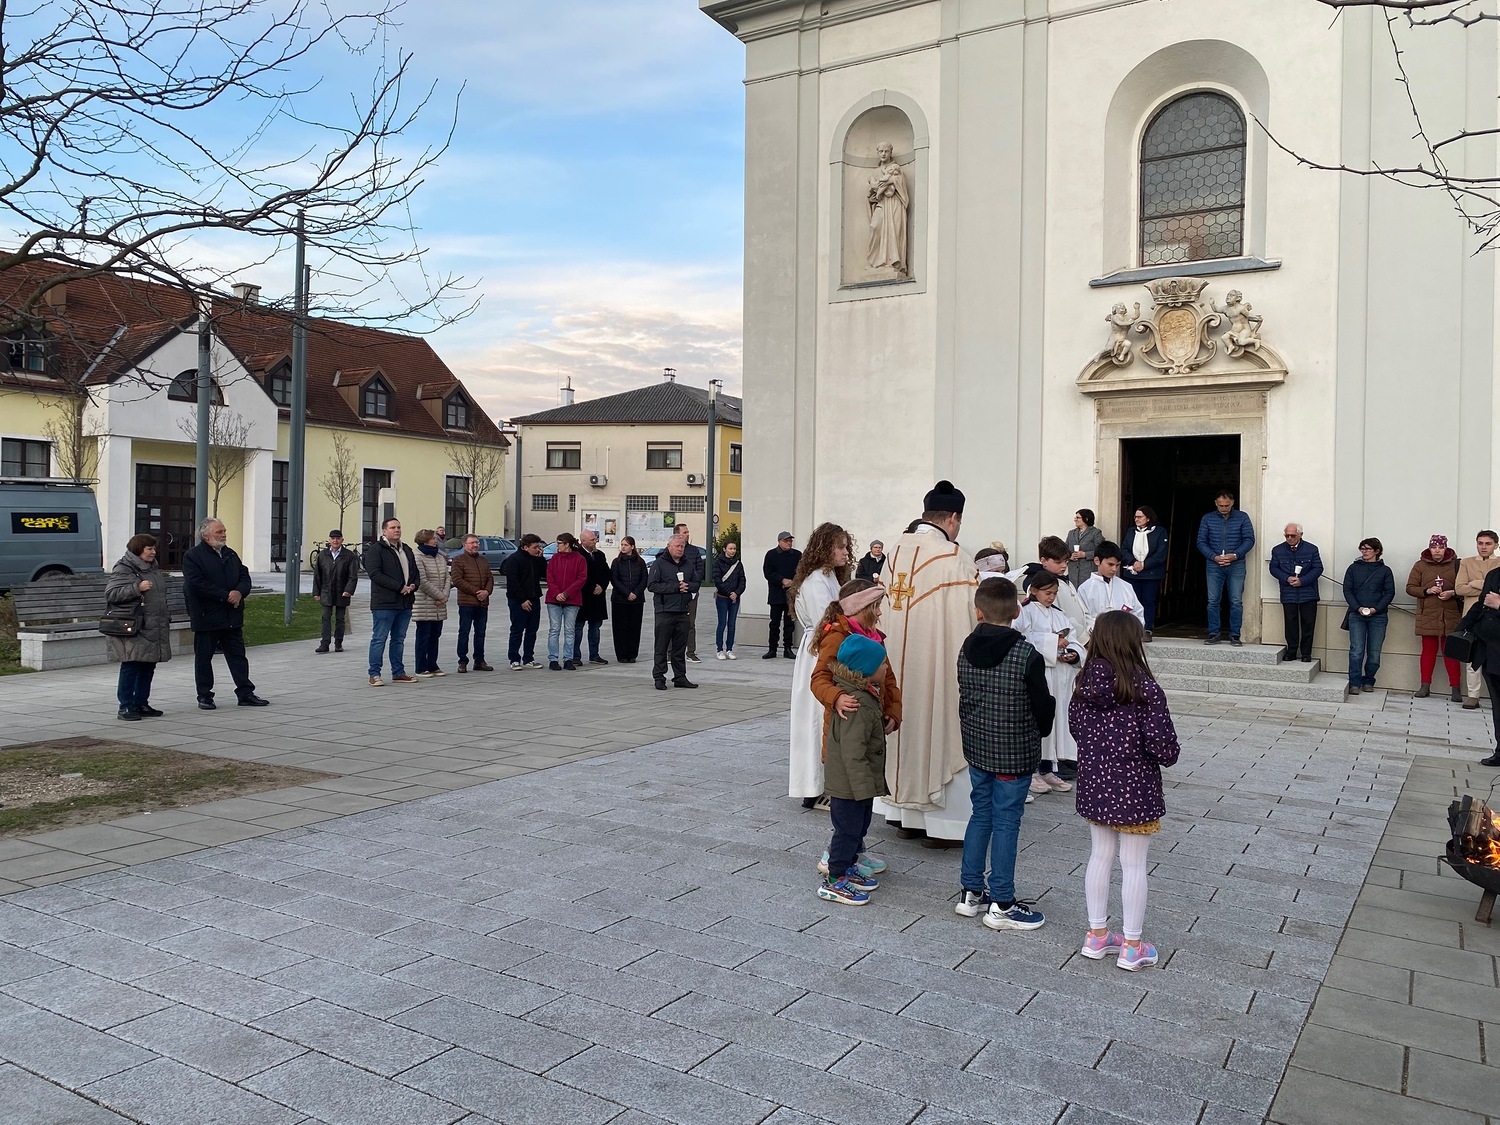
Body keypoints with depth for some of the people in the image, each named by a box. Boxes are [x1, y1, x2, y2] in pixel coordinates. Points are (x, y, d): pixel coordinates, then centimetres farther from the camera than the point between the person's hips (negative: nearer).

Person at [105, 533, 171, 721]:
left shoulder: (153, 569, 19)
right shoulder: (123, 569, -8)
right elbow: (110, 593, -18)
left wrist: (166, 617, 26)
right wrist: (137, 587, -24)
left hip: (153, 630, 8)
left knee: (148, 668, 11)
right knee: (131, 668, -6)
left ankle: (141, 703, 19)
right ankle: (126, 706, 0)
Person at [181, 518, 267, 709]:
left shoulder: (230, 555, 14)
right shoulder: (192, 557, -6)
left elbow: (245, 577, 12)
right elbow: (197, 584, -17)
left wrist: (239, 592, -11)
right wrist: (226, 596, -18)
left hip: (232, 617, 5)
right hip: (207, 618, -5)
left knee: (238, 655, 7)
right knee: (203, 657, 6)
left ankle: (246, 693, 12)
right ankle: (204, 696, 16)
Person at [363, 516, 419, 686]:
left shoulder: (407, 550, 19)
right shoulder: (375, 549, -5)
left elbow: (414, 571, 24)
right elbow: (375, 574, -16)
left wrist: (413, 585, 0)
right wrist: (399, 587, -19)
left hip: (405, 603, 7)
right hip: (384, 603, -7)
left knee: (399, 639, 13)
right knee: (379, 639, -4)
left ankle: (398, 673, 19)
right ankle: (374, 675, 0)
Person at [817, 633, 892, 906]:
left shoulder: (865, 696, 6)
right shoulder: (858, 706, -28)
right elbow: (853, 753, -29)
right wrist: (864, 787, -26)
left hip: (858, 783, 10)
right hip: (850, 784, -10)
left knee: (858, 826, 22)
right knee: (848, 829, 1)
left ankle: (847, 866, 38)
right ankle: (834, 880, 13)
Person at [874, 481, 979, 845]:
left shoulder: (894, 552, 3)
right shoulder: (955, 558, -16)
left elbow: (887, 605, 8)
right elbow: (972, 616, -13)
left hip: (897, 662, 7)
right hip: (939, 662, -6)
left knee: (907, 727, 16)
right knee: (942, 732, 4)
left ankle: (906, 813, 26)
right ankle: (942, 824, 11)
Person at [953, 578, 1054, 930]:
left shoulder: (966, 649, -2)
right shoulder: (1027, 655, -18)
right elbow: (1043, 705, -10)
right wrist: (1041, 733, 11)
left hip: (976, 749, 5)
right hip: (1015, 753, -5)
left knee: (980, 815, 17)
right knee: (1006, 823, 3)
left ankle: (970, 891, 26)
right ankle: (1001, 904, 12)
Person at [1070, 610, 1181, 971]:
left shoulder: (1084, 684, -5)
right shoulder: (1145, 689, -21)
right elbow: (1163, 747, -19)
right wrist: (1169, 756, 3)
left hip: (1094, 787, 5)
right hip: (1134, 791, -5)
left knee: (1100, 856, 18)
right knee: (1133, 866, 8)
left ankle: (1097, 935, 30)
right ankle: (1131, 947, 20)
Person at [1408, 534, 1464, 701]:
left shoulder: (1456, 564, 2)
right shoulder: (1420, 565, 4)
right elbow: (1410, 587, 3)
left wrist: (1452, 593, -14)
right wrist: (1427, 591, -13)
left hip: (1451, 616, -1)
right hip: (1428, 616, 1)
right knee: (1428, 649, 6)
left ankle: (1455, 688, 5)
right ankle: (1425, 686, 12)